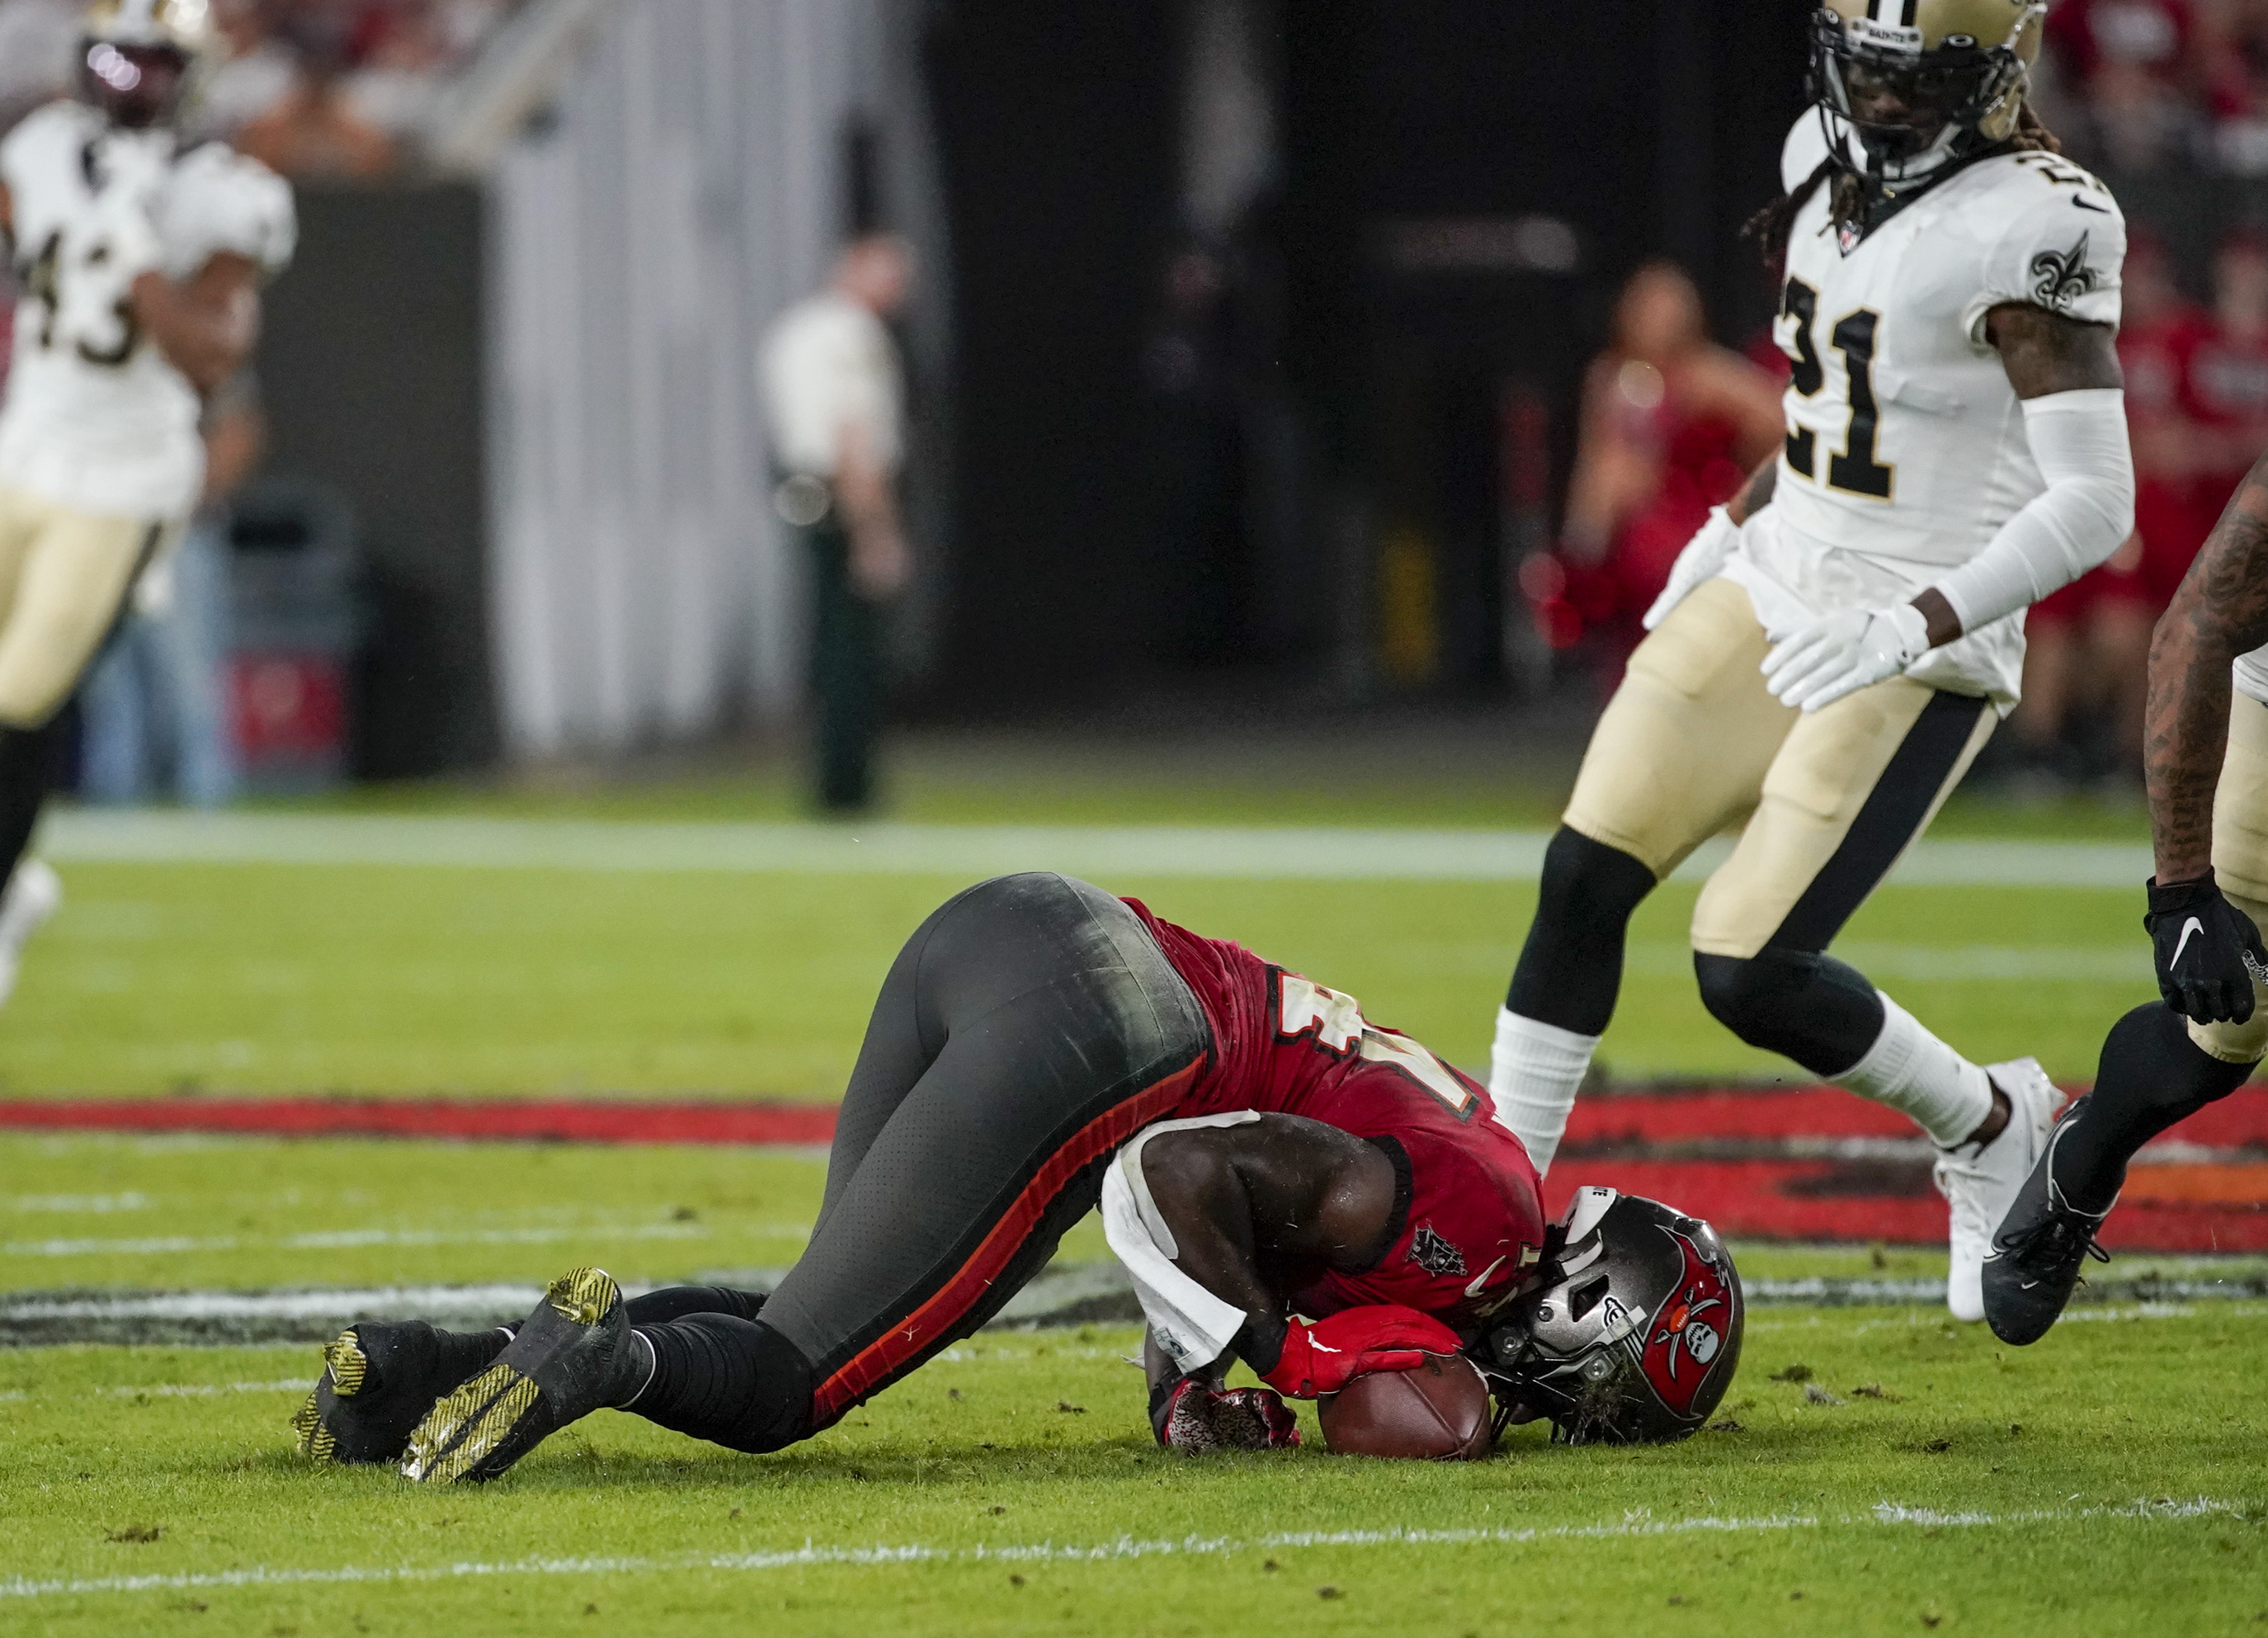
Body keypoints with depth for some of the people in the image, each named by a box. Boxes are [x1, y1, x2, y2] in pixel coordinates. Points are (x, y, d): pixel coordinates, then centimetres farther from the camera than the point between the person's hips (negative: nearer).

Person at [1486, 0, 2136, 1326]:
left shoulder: (2029, 227, -20)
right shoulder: (1830, 161, 4)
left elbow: (2095, 502, -22)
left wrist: (1911, 628, -29)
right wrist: (1741, 520, 20)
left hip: (1917, 658, -7)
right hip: (1774, 593, 7)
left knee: (1752, 972, -10)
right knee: (1585, 878, -4)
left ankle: (1991, 1128, 16)